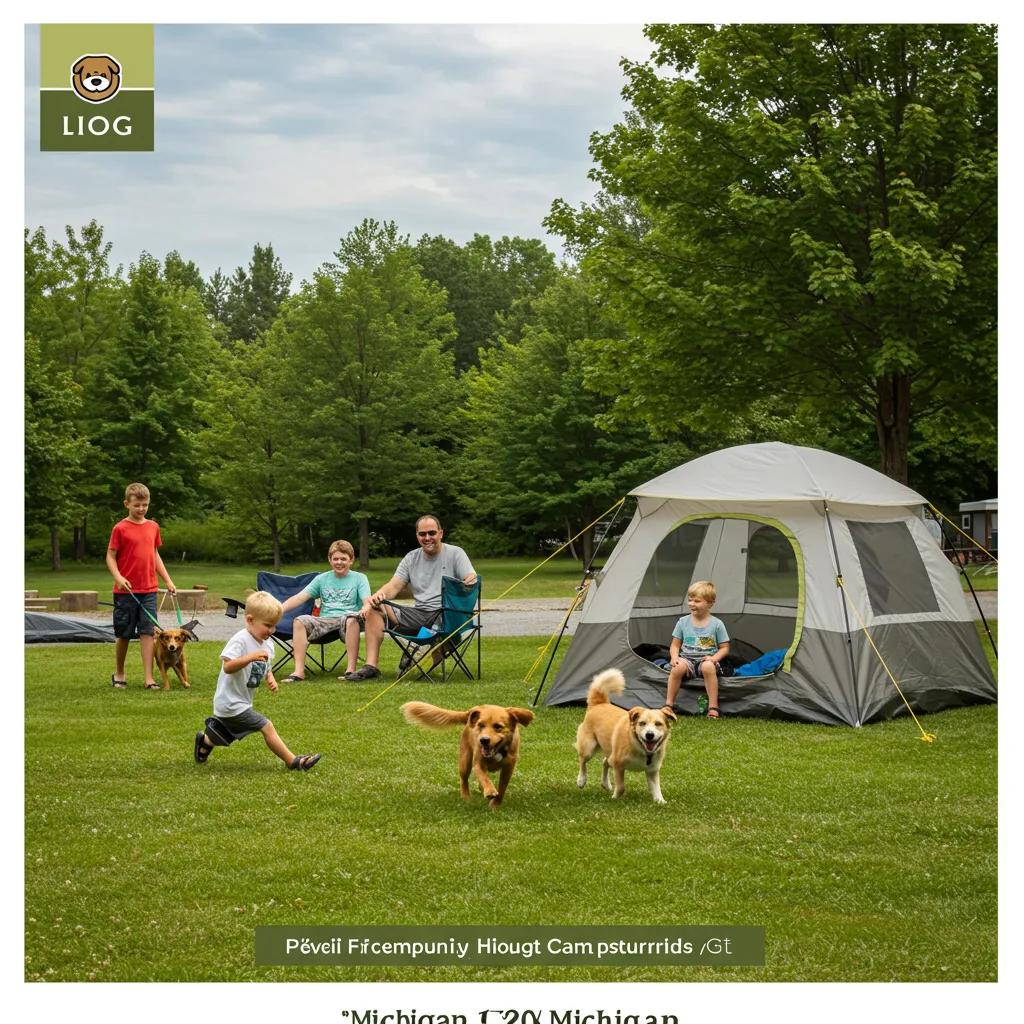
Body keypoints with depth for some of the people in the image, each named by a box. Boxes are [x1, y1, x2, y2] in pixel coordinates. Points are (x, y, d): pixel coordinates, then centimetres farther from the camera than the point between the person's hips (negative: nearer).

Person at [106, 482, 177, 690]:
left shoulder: (153, 527, 9)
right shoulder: (120, 528, -6)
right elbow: (110, 556, -5)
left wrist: (168, 580, 15)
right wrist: (118, 577, -21)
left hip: (149, 590, 3)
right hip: (126, 591, -3)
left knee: (147, 632, -3)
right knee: (123, 634, 7)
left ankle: (148, 678, -4)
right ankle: (119, 674, 23)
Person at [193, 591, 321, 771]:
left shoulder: (267, 644, 6)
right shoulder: (240, 640, -21)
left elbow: (266, 669, 20)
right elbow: (228, 667, -31)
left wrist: (271, 680, -1)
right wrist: (251, 657, -42)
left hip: (242, 701, 10)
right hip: (231, 702, -10)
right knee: (267, 727, -14)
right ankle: (293, 762, -12)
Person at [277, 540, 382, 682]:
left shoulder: (359, 578, 11)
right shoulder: (322, 579, 18)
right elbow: (300, 597, 8)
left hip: (348, 618, -3)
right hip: (325, 620, 3)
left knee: (352, 618, -38)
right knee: (300, 621, -25)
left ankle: (351, 669, -38)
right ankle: (299, 671, -30)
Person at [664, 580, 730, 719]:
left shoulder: (716, 624, 0)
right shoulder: (683, 622, 6)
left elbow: (724, 648, 4)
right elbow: (675, 645, 11)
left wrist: (713, 658, -16)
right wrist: (674, 657, -11)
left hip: (706, 660, -2)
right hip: (687, 659, 2)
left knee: (708, 667, -37)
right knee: (678, 667, -33)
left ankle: (713, 707, -29)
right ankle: (668, 705, -22)